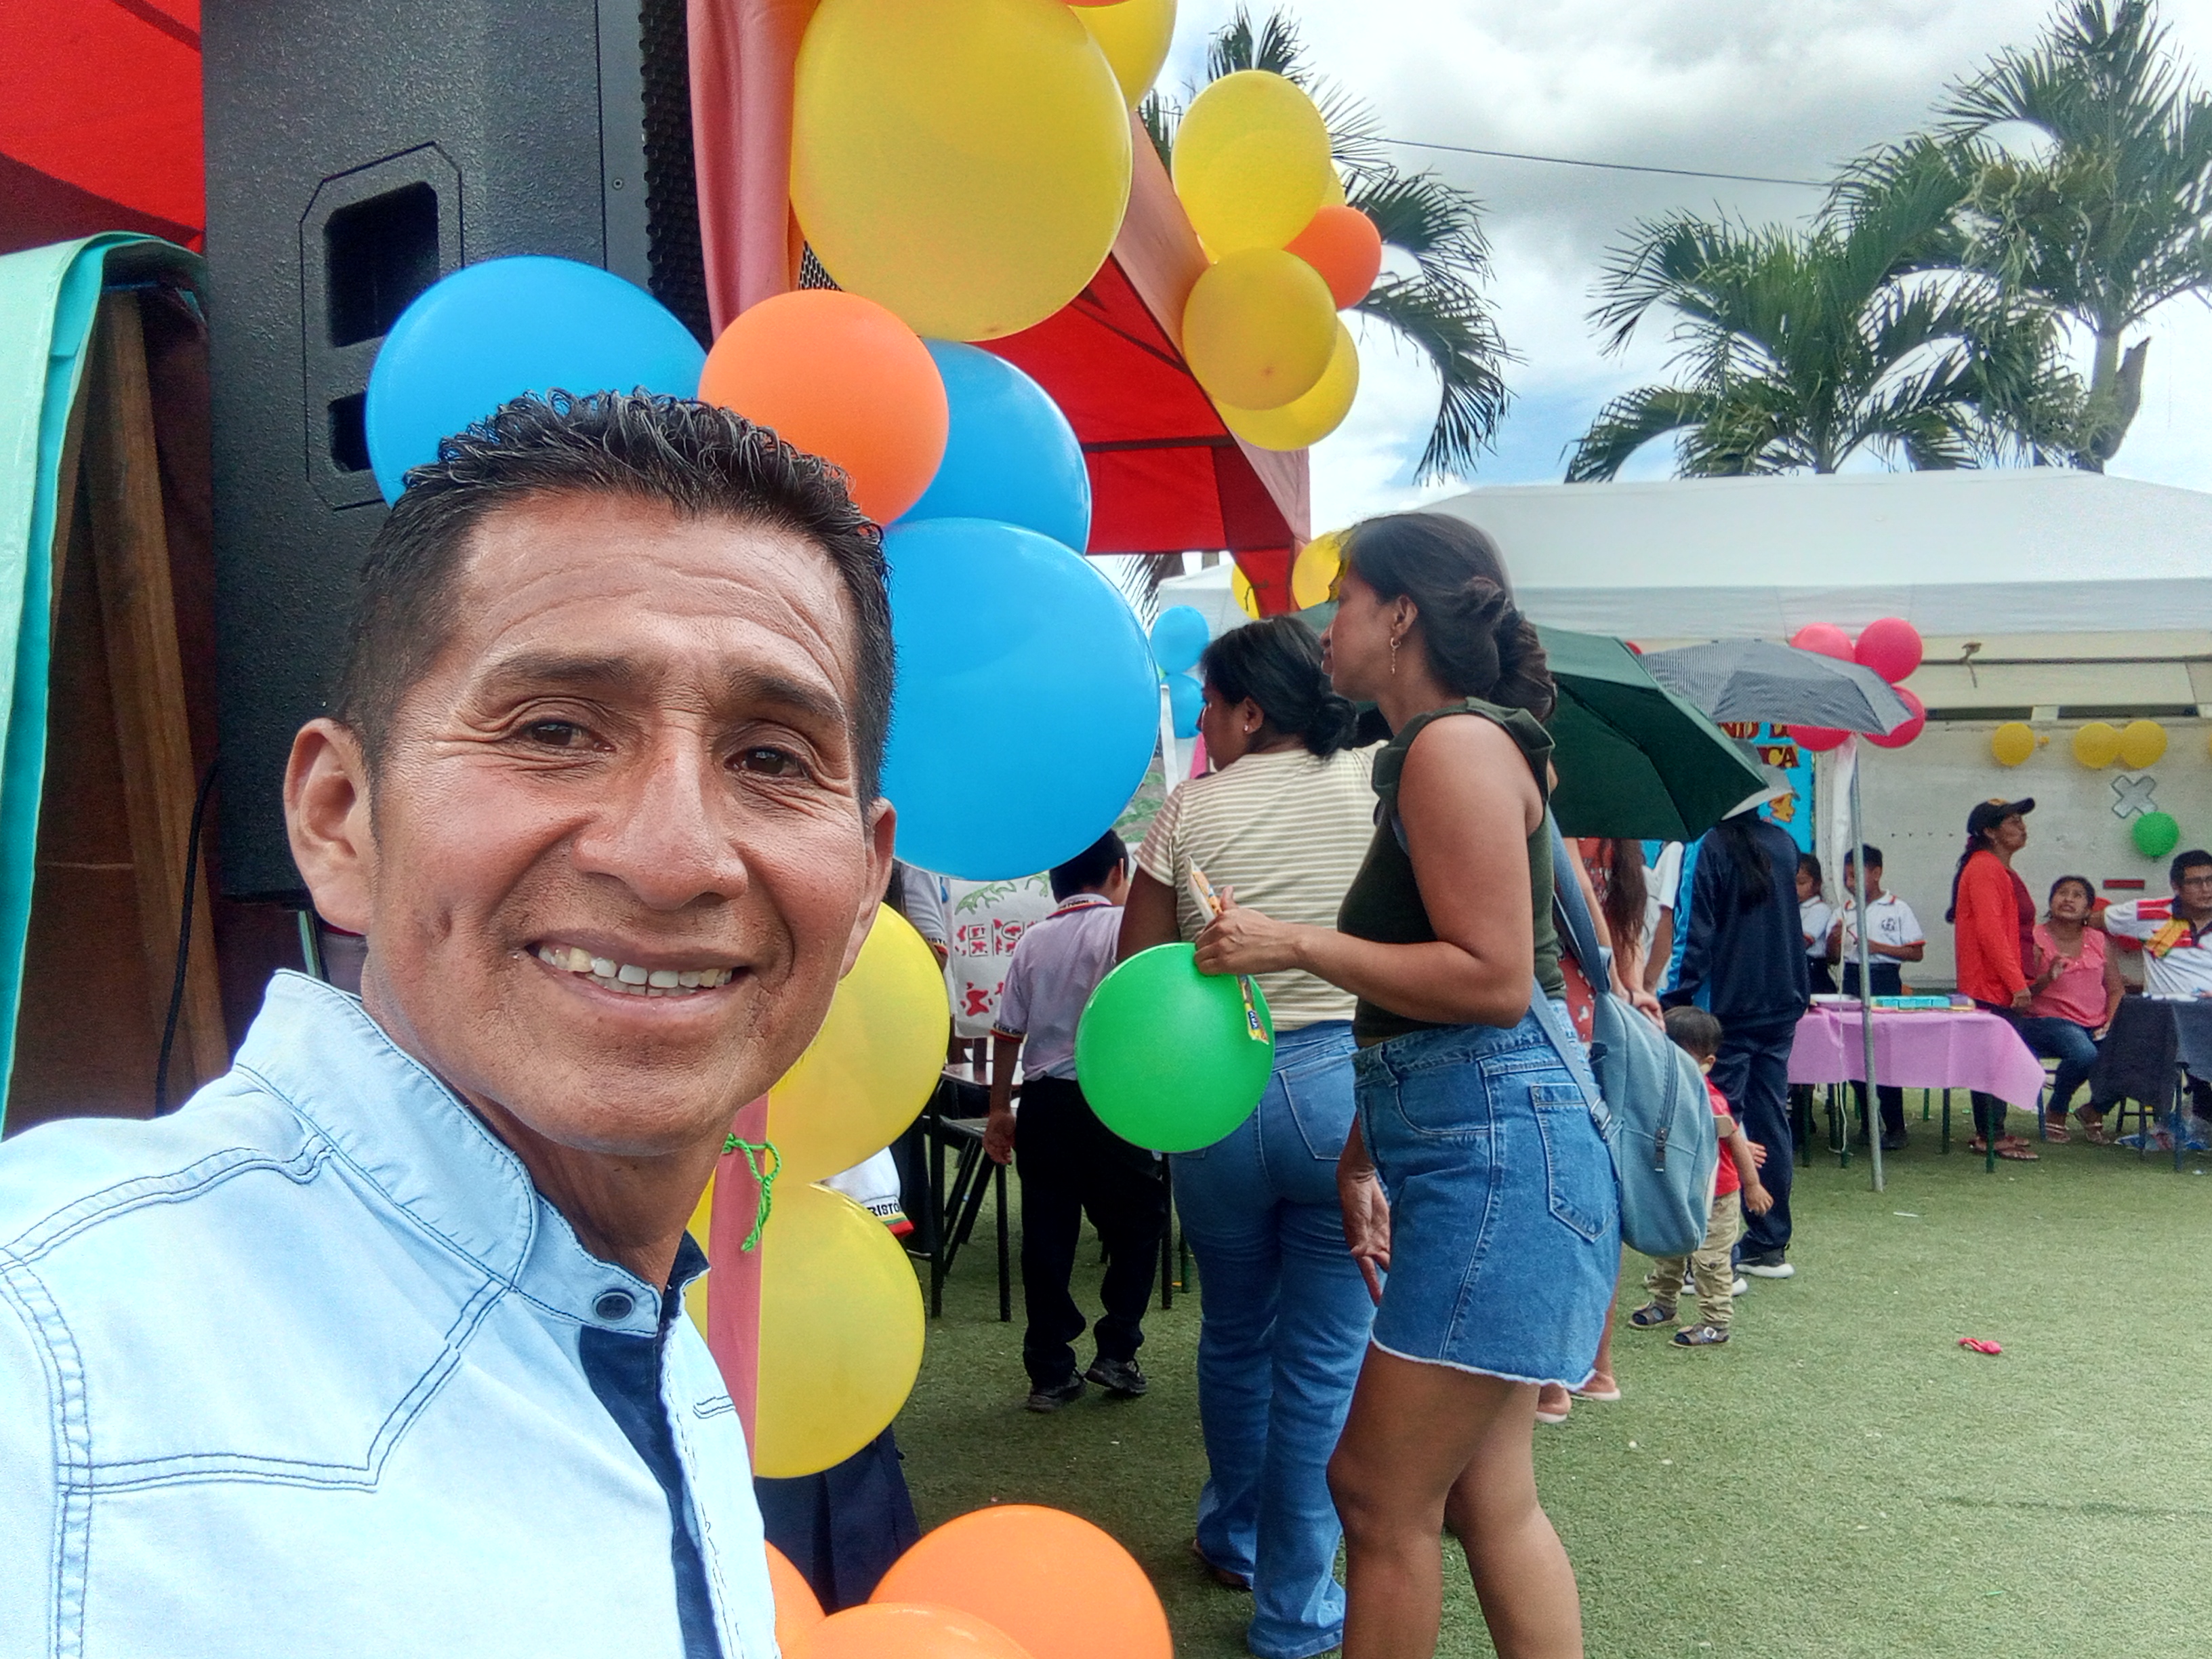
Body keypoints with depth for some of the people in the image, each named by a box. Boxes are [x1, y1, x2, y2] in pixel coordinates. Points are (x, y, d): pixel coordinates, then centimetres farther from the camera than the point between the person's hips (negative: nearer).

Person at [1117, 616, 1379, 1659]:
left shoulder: (1190, 809, -3)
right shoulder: (1373, 783, -2)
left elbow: (1136, 975, 0)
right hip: (1346, 1086, -1)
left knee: (1234, 1333, 22)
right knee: (1324, 1357, 7)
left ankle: (1233, 1537, 42)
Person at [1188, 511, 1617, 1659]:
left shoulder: (1456, 745, -12)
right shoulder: (1429, 755, 19)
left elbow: (1493, 981, -20)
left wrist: (1296, 945, -15)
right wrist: (1363, 1152, 18)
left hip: (1498, 1153, -10)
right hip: (1471, 1149, 10)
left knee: (1381, 1494, 0)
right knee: (1487, 1499, 14)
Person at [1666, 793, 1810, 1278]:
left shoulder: (1714, 846, -13)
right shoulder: (1784, 843, 9)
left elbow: (1700, 932, -16)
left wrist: (1678, 999, -13)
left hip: (1730, 1006, -7)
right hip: (1781, 1004, 7)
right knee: (1771, 1117, 12)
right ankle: (1771, 1246, 19)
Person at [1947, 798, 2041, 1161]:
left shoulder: (2001, 870, 20)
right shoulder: (1984, 868, -13)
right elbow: (1989, 931, -21)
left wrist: (2022, 977, 22)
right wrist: (2017, 982, -21)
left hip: (2004, 986, 10)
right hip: (1990, 986, -10)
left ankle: (1991, 1131, 18)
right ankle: (1991, 1136, -4)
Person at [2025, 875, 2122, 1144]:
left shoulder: (2099, 942, 14)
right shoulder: (2035, 939, 0)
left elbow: (2115, 990, 14)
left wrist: (2111, 1023, -3)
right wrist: (2047, 978, -25)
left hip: (2095, 1025, 5)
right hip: (2048, 1020, -5)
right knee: (2085, 1054, -35)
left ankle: (2095, 1110, 7)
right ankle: (2055, 1111, -4)